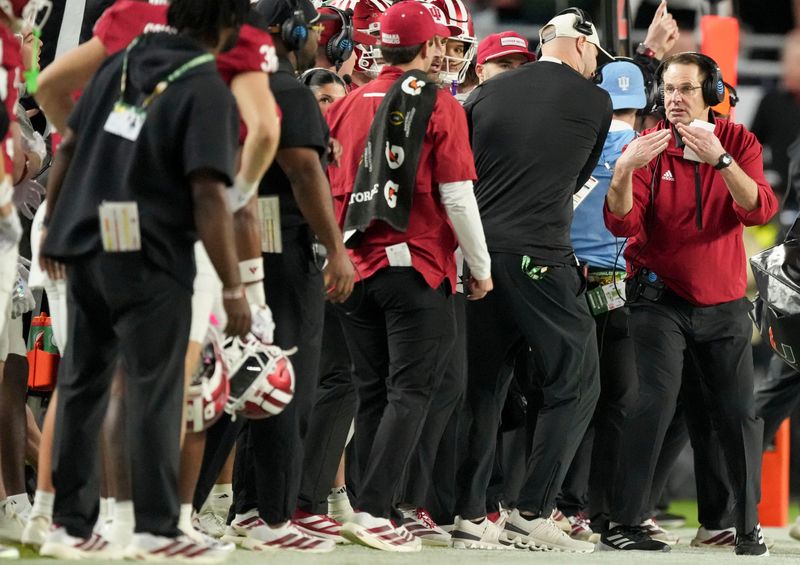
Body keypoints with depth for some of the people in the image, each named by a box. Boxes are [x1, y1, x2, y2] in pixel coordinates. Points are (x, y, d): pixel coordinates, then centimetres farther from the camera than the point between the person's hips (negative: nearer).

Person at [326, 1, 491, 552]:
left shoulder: (350, 105, 7)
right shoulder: (440, 106, -7)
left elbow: (327, 190, 12)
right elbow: (457, 197, -10)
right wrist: (481, 269, 0)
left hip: (357, 267, 5)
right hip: (417, 267, -5)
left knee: (372, 394, 12)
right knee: (410, 393, -3)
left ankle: (371, 512, 13)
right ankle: (373, 511, -13)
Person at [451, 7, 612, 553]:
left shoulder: (487, 94, 11)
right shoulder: (594, 102, 1)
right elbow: (579, 180, 13)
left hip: (479, 255, 5)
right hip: (541, 258, -5)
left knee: (483, 386, 12)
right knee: (575, 385, 3)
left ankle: (471, 516, 9)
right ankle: (533, 514, -3)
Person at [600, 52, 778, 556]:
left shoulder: (739, 143, -2)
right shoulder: (649, 146, -5)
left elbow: (759, 211, -18)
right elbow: (622, 224, -15)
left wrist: (720, 159, -32)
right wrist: (625, 170, -34)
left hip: (724, 302, 2)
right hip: (661, 299, -2)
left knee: (740, 414, 2)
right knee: (655, 404, -15)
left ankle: (748, 526, 15)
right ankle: (624, 525, -13)